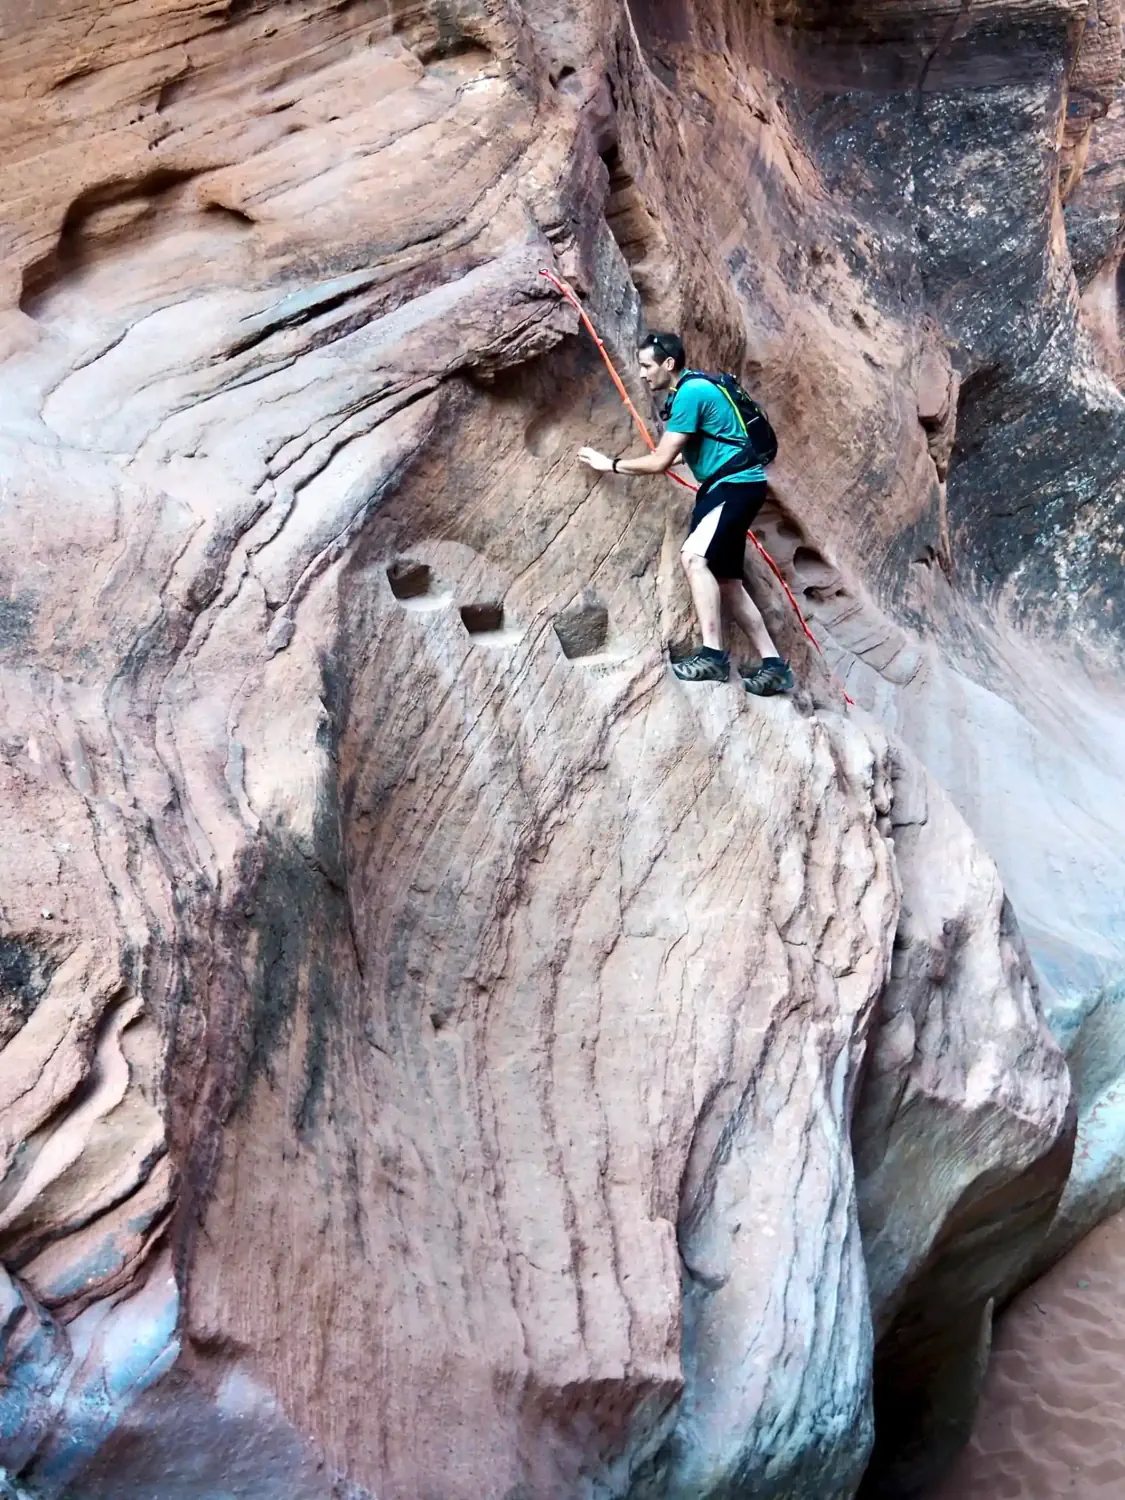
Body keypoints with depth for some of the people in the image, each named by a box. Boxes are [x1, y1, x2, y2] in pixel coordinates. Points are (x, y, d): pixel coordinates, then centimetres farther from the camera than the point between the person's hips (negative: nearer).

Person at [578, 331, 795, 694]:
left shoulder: (691, 393, -15)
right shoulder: (691, 390, 15)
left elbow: (660, 462, -15)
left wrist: (611, 465, -3)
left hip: (738, 484, -11)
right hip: (727, 486, 11)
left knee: (694, 555, -26)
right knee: (726, 580, 7)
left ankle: (713, 655, -29)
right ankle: (772, 664, 8)